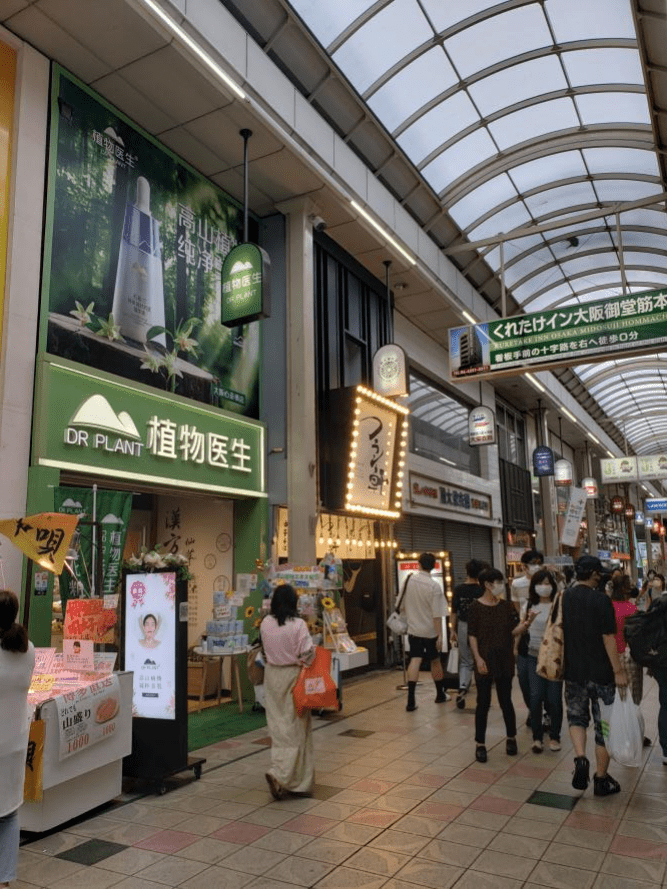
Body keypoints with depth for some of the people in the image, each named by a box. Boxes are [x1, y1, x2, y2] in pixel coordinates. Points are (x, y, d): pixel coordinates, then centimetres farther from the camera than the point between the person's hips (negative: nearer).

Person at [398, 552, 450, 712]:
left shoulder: (409, 580, -5)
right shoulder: (434, 586, -17)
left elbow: (402, 605, 6)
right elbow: (437, 614, -17)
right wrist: (440, 635, -11)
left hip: (413, 629, 3)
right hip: (430, 631, -3)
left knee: (415, 660, 2)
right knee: (435, 661, 14)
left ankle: (411, 700, -8)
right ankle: (440, 695, 31)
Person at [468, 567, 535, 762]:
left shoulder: (506, 606, 3)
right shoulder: (476, 607, -7)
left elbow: (514, 631, -1)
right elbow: (472, 635, -7)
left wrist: (525, 624, -19)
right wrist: (478, 658, -15)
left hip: (504, 661, 3)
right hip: (485, 662, -3)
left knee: (505, 700, 11)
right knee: (483, 703, 3)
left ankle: (511, 738, 30)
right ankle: (480, 744, 13)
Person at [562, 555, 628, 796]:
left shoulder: (564, 598, 2)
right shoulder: (601, 599, -14)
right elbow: (608, 638, -17)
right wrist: (619, 671, -13)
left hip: (574, 671, 4)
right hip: (601, 672, -4)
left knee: (577, 716, 20)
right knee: (604, 725, 10)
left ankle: (580, 758, -3)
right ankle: (601, 780, 18)